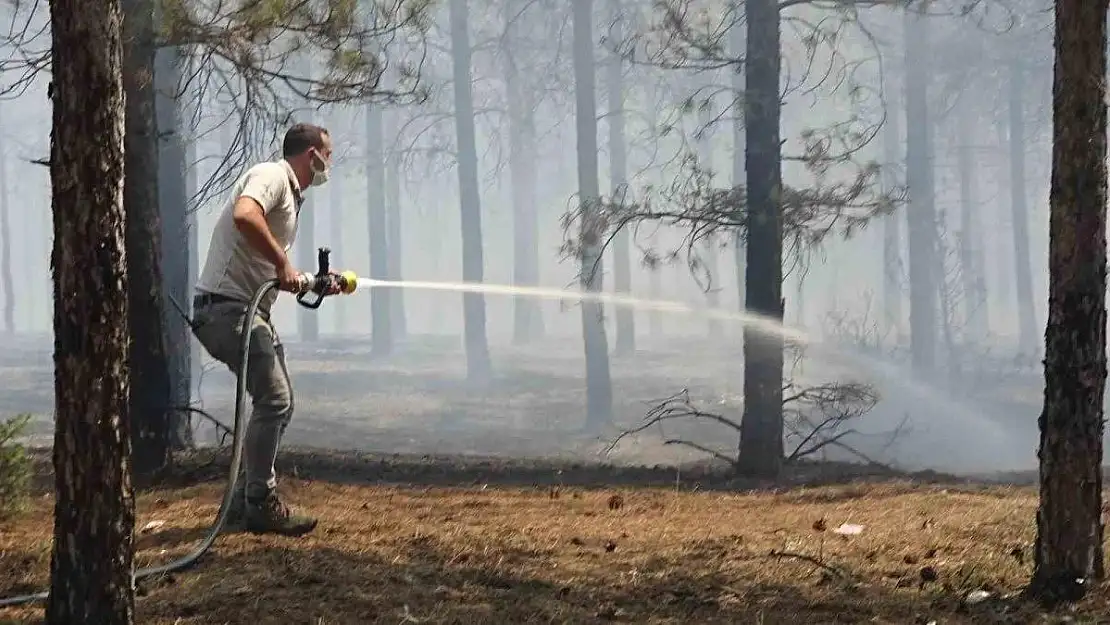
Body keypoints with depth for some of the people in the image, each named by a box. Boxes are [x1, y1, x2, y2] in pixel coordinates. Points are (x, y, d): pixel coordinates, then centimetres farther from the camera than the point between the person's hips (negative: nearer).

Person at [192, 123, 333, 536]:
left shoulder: (291, 193, 22)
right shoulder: (271, 176, -9)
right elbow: (244, 216, -32)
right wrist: (283, 264, -26)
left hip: (248, 310, 11)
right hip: (226, 305, -11)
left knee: (278, 402, 12)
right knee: (274, 398, -16)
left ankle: (243, 505, 17)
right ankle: (260, 504, -12)